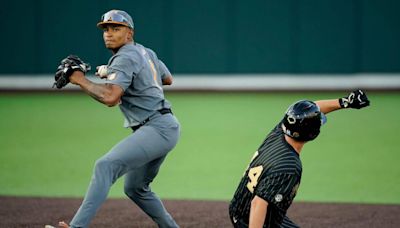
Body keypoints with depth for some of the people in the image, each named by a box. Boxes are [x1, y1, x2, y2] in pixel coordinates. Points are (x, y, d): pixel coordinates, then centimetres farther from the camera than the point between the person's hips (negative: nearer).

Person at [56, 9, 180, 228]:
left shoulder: (125, 58, -12)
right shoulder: (146, 52, 17)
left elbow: (110, 97, -28)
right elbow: (167, 78, 35)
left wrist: (82, 80, -15)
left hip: (158, 129, -11)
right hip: (164, 128, 11)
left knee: (105, 166, -27)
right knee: (135, 188, 24)